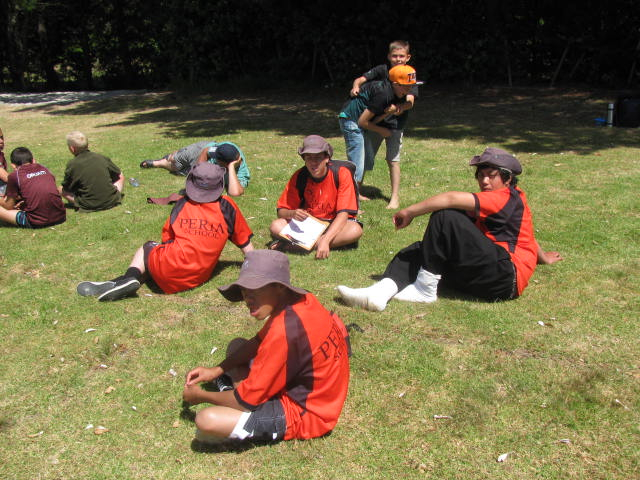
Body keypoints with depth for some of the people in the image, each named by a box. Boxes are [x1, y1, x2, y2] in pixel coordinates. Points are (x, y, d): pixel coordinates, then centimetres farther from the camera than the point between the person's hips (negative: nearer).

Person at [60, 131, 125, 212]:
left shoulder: (72, 165, -9)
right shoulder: (102, 158, 0)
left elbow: (66, 189, 1)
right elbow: (120, 176, 9)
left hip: (89, 206, -3)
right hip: (111, 202, 3)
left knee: (61, 190, 15)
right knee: (119, 179, 29)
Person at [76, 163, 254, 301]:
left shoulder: (182, 204, 7)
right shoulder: (227, 206, 6)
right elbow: (245, 243, 13)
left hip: (168, 274, -2)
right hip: (198, 278, 2)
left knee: (148, 247, 29)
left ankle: (131, 276, -2)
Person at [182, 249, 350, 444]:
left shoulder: (284, 331, -31)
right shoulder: (300, 300, -4)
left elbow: (246, 401, -20)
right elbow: (258, 343, 14)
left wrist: (200, 395, -3)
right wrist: (216, 370, 5)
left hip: (303, 414, -10)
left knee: (206, 421, -27)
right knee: (236, 345, 20)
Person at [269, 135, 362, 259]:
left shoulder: (341, 174, -18)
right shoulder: (299, 176, -10)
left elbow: (343, 213, -23)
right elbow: (281, 210, -5)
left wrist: (325, 240, -36)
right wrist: (292, 214, -30)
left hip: (334, 224, -1)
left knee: (355, 230, -36)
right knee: (276, 226, -22)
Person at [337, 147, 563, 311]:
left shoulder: (506, 198, -9)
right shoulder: (514, 200, 23)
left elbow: (452, 199, -22)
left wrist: (410, 212, -18)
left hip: (507, 277, -10)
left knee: (446, 217, -25)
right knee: (418, 250, 1)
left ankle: (425, 289, -20)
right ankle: (381, 292, -27)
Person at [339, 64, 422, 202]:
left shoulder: (398, 96, 2)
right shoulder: (384, 93, -27)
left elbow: (374, 120, -2)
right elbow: (363, 121, -22)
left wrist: (388, 112, -21)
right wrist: (381, 131, -9)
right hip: (351, 119, -10)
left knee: (368, 161, 17)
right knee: (357, 165, -12)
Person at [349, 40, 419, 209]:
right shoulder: (382, 70, -3)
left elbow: (410, 101, -18)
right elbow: (361, 79, -6)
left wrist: (401, 107, -40)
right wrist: (355, 87, -29)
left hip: (395, 124, -1)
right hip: (374, 121, 1)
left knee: (393, 160, 4)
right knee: (365, 157, 6)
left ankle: (395, 197, 16)